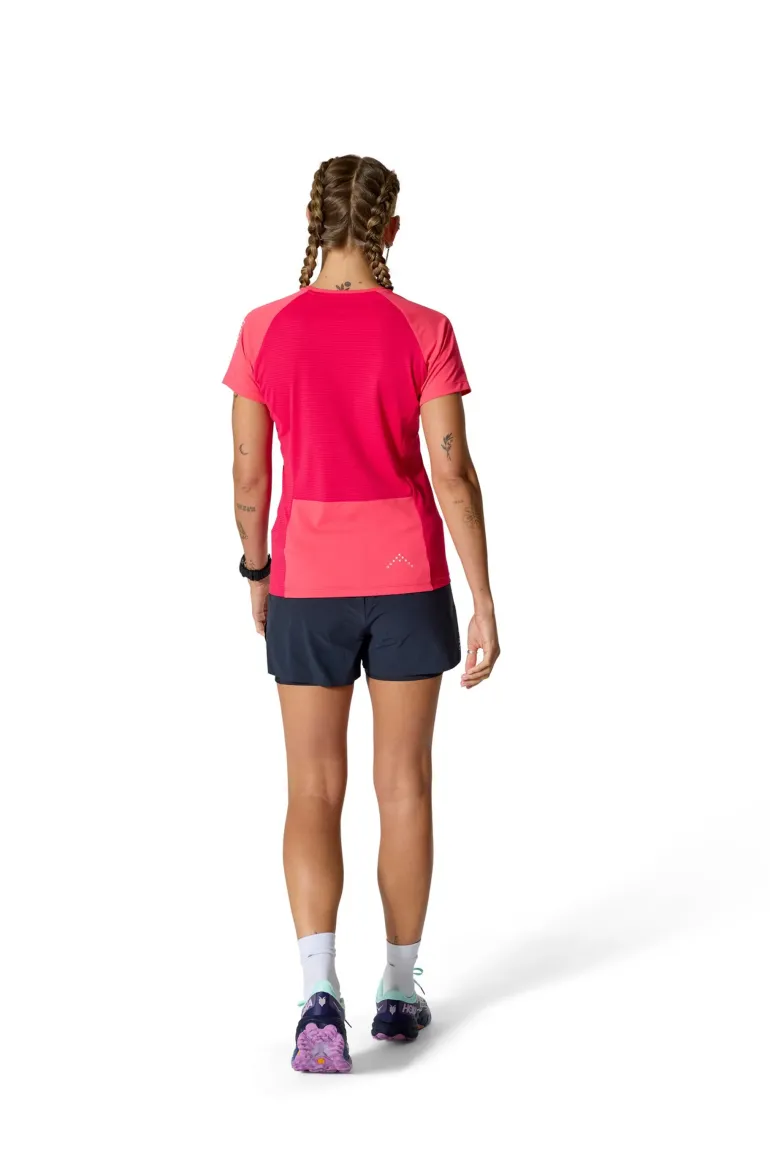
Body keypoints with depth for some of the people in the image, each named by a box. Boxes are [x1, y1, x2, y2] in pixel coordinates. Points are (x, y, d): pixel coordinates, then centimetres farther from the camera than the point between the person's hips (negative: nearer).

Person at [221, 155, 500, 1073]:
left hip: (308, 580, 0)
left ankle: (320, 994, -13)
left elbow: (248, 477, -1)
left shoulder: (265, 329, -5)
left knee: (314, 793, 6)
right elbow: (453, 474, -11)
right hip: (407, 576, 0)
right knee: (403, 782, 13)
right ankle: (399, 991, 20)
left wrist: (256, 573, 15)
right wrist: (484, 607, -6)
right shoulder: (425, 331, -8)